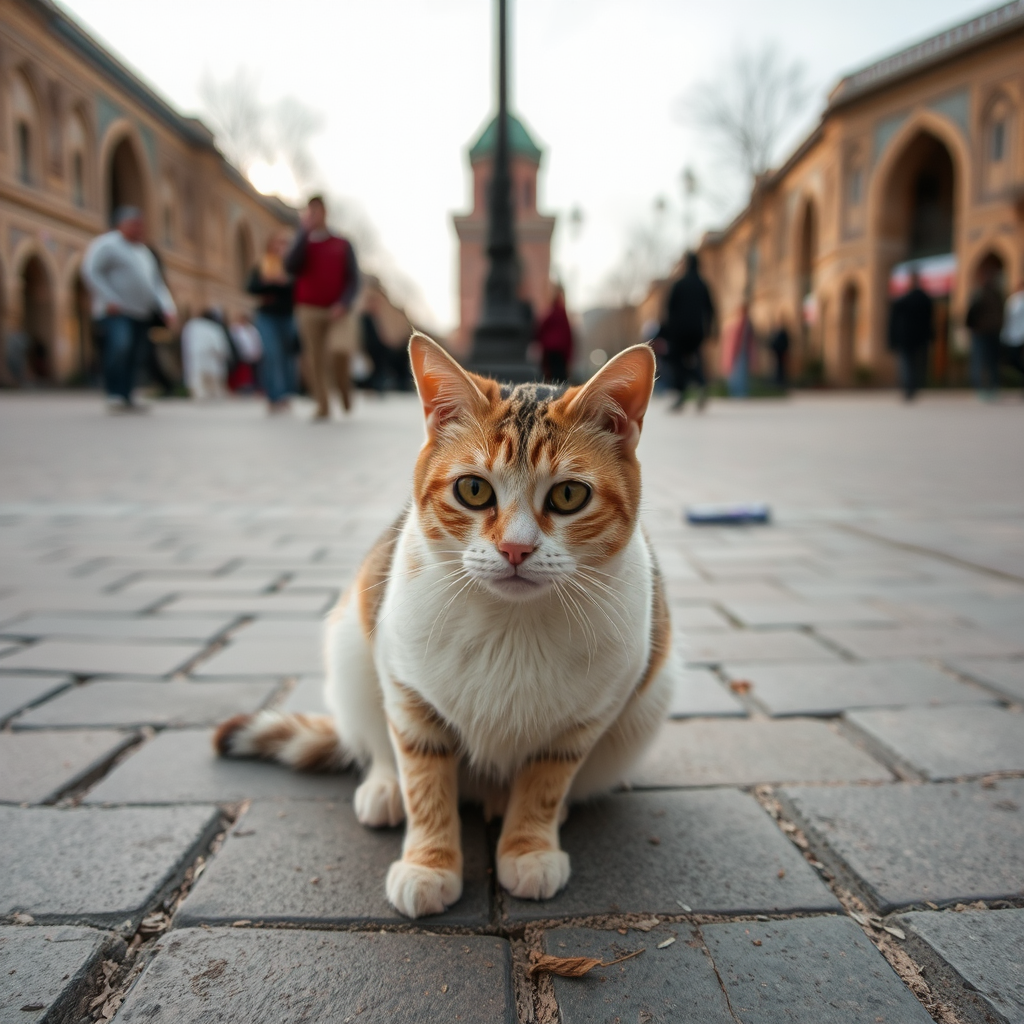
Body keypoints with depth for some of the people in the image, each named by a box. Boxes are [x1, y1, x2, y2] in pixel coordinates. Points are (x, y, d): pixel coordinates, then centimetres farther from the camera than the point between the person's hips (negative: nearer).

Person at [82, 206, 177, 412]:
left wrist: (168, 309, 10)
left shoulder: (144, 251, 23)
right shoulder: (107, 244, -1)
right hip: (116, 312, -8)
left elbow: (156, 283, 24)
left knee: (132, 356, 4)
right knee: (120, 345, -28)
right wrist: (109, 300, -19)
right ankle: (114, 394, -25)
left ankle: (126, 398, 8)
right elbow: (90, 271, -10)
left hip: (141, 315, 8)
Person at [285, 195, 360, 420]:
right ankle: (323, 406, 2)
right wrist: (305, 231, -6)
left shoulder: (342, 245, 10)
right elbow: (291, 267, -6)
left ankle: (345, 391, 4)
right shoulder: (302, 243, 14)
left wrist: (343, 304, -12)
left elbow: (353, 279, 5)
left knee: (340, 351, -23)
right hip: (309, 311, 2)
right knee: (315, 359, -6)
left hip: (337, 311, -2)